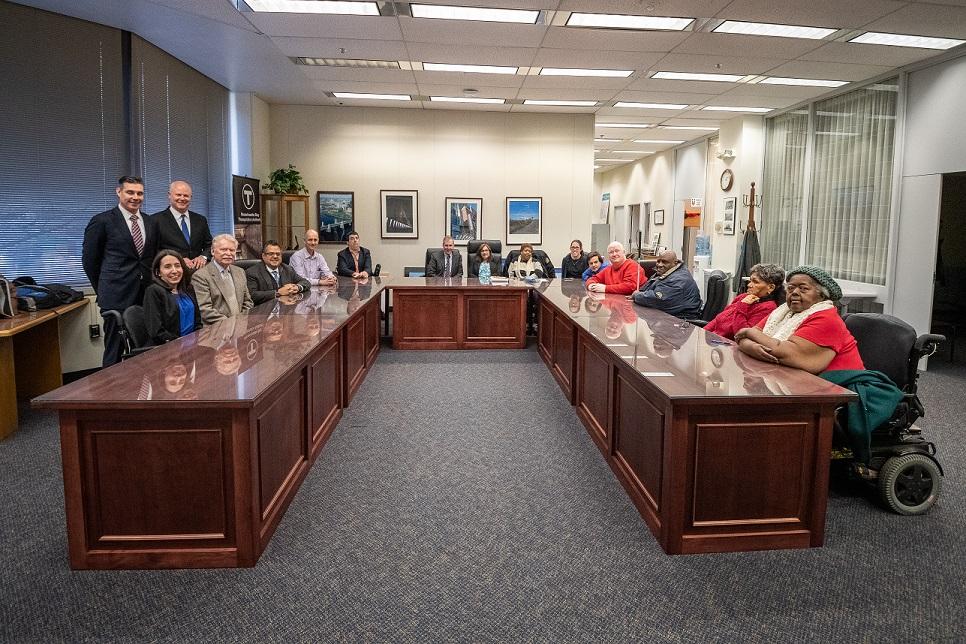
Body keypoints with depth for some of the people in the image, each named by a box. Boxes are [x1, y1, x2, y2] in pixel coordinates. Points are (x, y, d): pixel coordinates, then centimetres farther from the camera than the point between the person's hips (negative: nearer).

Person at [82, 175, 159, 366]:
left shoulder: (150, 223, 12)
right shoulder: (102, 221, -3)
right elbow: (89, 259, 2)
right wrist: (104, 289, 6)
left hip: (146, 295, 4)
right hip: (117, 297, -4)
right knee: (114, 352, 2)